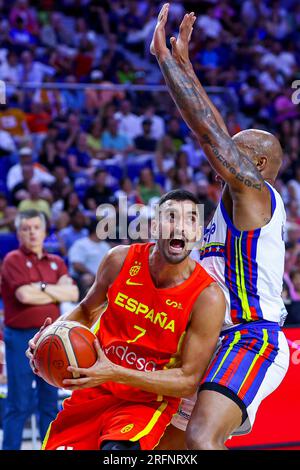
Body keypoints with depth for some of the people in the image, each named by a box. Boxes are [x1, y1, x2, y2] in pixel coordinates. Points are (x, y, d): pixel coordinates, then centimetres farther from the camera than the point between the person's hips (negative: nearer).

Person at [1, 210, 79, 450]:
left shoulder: (56, 262, 14)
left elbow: (73, 293, 0)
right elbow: (24, 295, -16)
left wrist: (44, 287, -10)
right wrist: (57, 293, -2)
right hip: (21, 337, -5)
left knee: (50, 401, 9)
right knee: (20, 403, -5)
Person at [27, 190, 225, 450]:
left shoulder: (208, 298, -19)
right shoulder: (122, 259, -7)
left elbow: (188, 380, -17)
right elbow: (87, 310, 13)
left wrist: (115, 373, -27)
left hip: (148, 402, -4)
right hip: (94, 391, 5)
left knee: (115, 451, -33)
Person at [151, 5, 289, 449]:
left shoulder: (254, 192, -6)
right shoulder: (240, 202, 20)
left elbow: (208, 129, -13)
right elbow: (214, 132, 24)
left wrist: (164, 56, -9)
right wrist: (183, 62, 24)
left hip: (251, 339, -11)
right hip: (221, 344, 11)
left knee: (201, 439, -31)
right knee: (166, 445, 15)